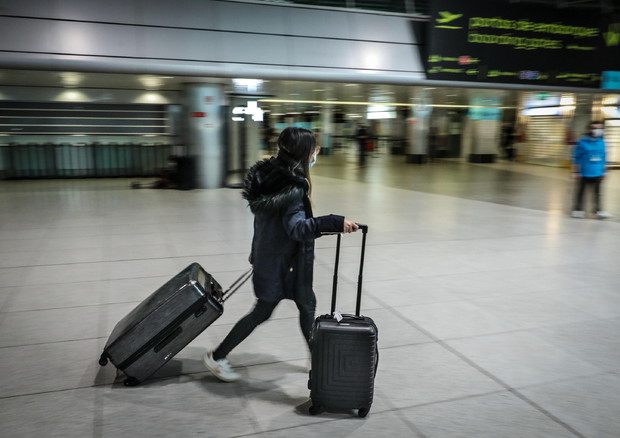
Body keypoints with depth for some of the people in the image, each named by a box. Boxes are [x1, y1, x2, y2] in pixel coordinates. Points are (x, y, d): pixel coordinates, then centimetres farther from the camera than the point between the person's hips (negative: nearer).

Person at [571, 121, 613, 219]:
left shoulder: (602, 142, 5)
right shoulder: (582, 142, -8)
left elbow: (604, 158, 13)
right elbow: (576, 157, -4)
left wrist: (603, 170, 14)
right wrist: (575, 172, -4)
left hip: (598, 173, 4)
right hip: (584, 173, -4)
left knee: (597, 192, 8)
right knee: (581, 191, 7)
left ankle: (598, 210, 17)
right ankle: (578, 209, 19)